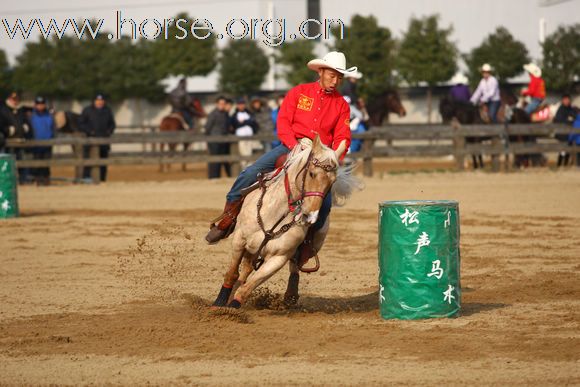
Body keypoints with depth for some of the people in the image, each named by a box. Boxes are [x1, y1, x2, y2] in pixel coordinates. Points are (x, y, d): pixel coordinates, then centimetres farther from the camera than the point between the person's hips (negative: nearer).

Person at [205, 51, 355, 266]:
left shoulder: (341, 105, 10)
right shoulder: (299, 93, 6)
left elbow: (342, 138, 3)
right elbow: (283, 123, -2)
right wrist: (296, 147, -19)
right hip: (290, 147, 0)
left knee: (325, 201, -22)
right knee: (249, 175, -19)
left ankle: (307, 241, 0)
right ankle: (227, 221, -5)